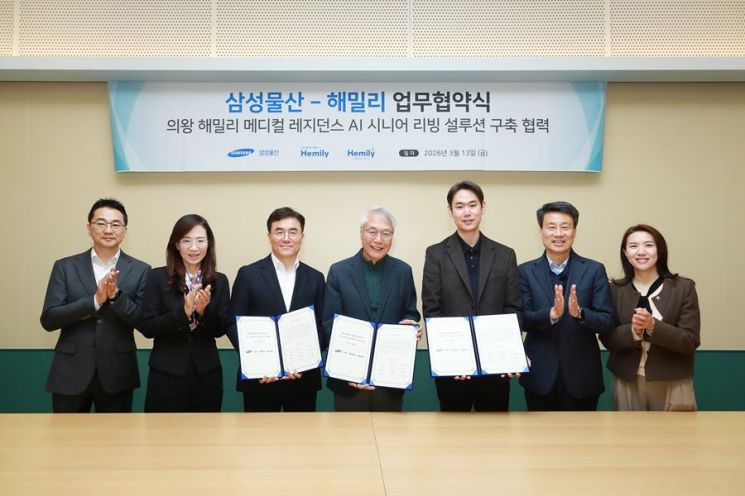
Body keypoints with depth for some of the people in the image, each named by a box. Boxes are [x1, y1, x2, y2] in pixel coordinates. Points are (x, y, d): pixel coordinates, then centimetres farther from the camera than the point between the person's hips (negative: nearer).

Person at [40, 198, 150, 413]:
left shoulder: (140, 270, 1)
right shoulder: (65, 267, 3)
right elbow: (48, 319, -5)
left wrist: (115, 295, -19)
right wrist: (95, 300, -17)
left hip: (117, 375, 0)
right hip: (71, 373, 1)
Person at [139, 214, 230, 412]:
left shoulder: (219, 281, 4)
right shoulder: (158, 277, -3)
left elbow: (221, 329, 3)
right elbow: (147, 327, -8)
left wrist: (204, 310, -16)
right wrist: (183, 312, -21)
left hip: (206, 373, 3)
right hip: (167, 374, -2)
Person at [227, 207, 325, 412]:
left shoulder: (315, 278, 6)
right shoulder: (248, 274, -1)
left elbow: (321, 327, 5)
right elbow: (233, 325, -2)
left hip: (303, 378, 2)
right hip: (260, 377, -2)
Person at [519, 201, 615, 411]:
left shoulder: (594, 270, -1)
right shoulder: (526, 271, 1)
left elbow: (608, 322, -5)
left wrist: (579, 312, -24)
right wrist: (551, 314, -24)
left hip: (582, 375, 0)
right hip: (539, 375, 0)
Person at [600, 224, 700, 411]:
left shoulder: (683, 287, -2)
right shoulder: (615, 289, 2)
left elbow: (690, 341, -7)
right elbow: (607, 338, -1)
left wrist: (653, 326, -22)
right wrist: (632, 331, -20)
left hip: (671, 384, -1)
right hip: (627, 383, 1)